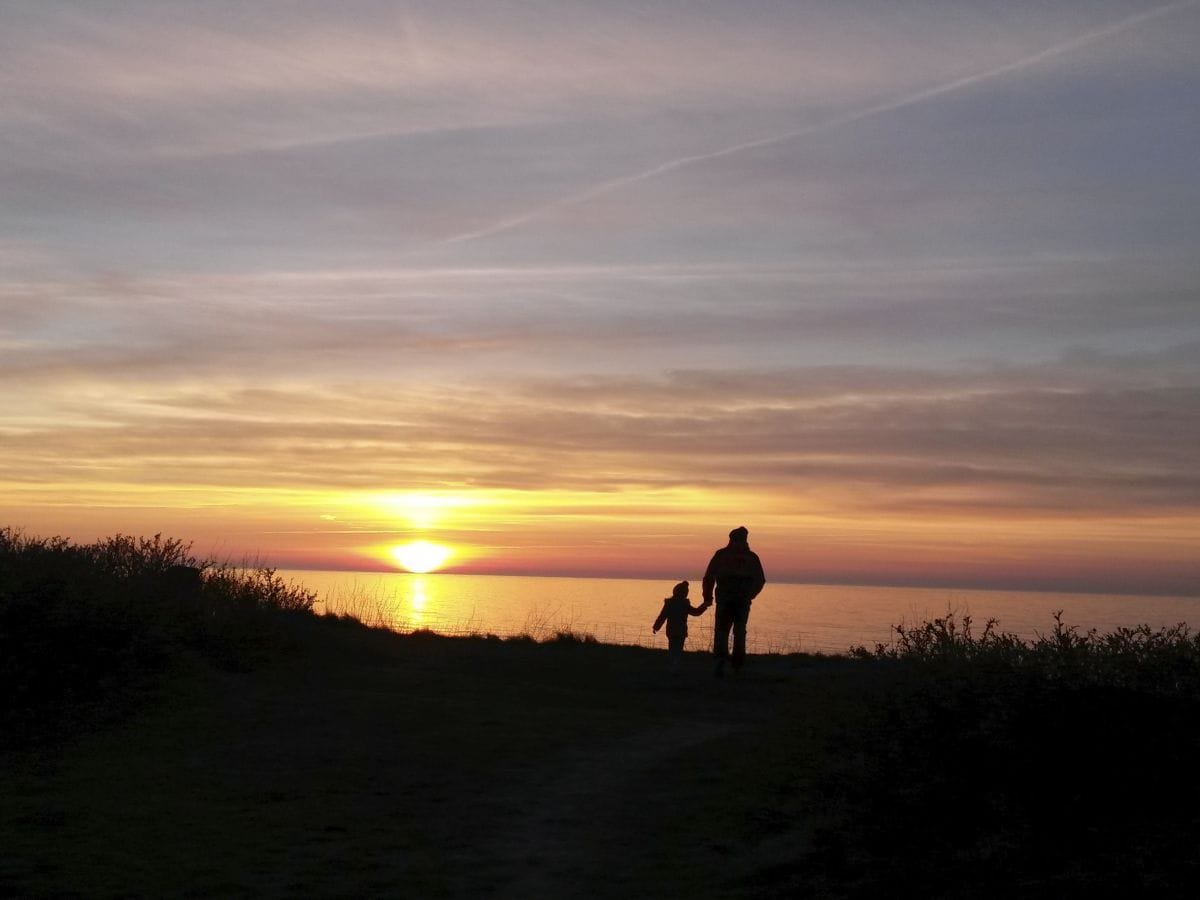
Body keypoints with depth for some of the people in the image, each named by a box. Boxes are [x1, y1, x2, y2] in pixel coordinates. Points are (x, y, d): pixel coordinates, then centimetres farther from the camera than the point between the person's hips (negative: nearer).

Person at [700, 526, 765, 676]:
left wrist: (708, 599, 7)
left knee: (721, 631, 5)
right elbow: (760, 581, 10)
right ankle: (737, 667, 12)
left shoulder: (721, 554, 4)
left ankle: (720, 660, -17)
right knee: (740, 633, 13)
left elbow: (709, 577, 1)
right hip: (743, 601, 1)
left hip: (724, 600, -1)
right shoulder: (752, 557, 8)